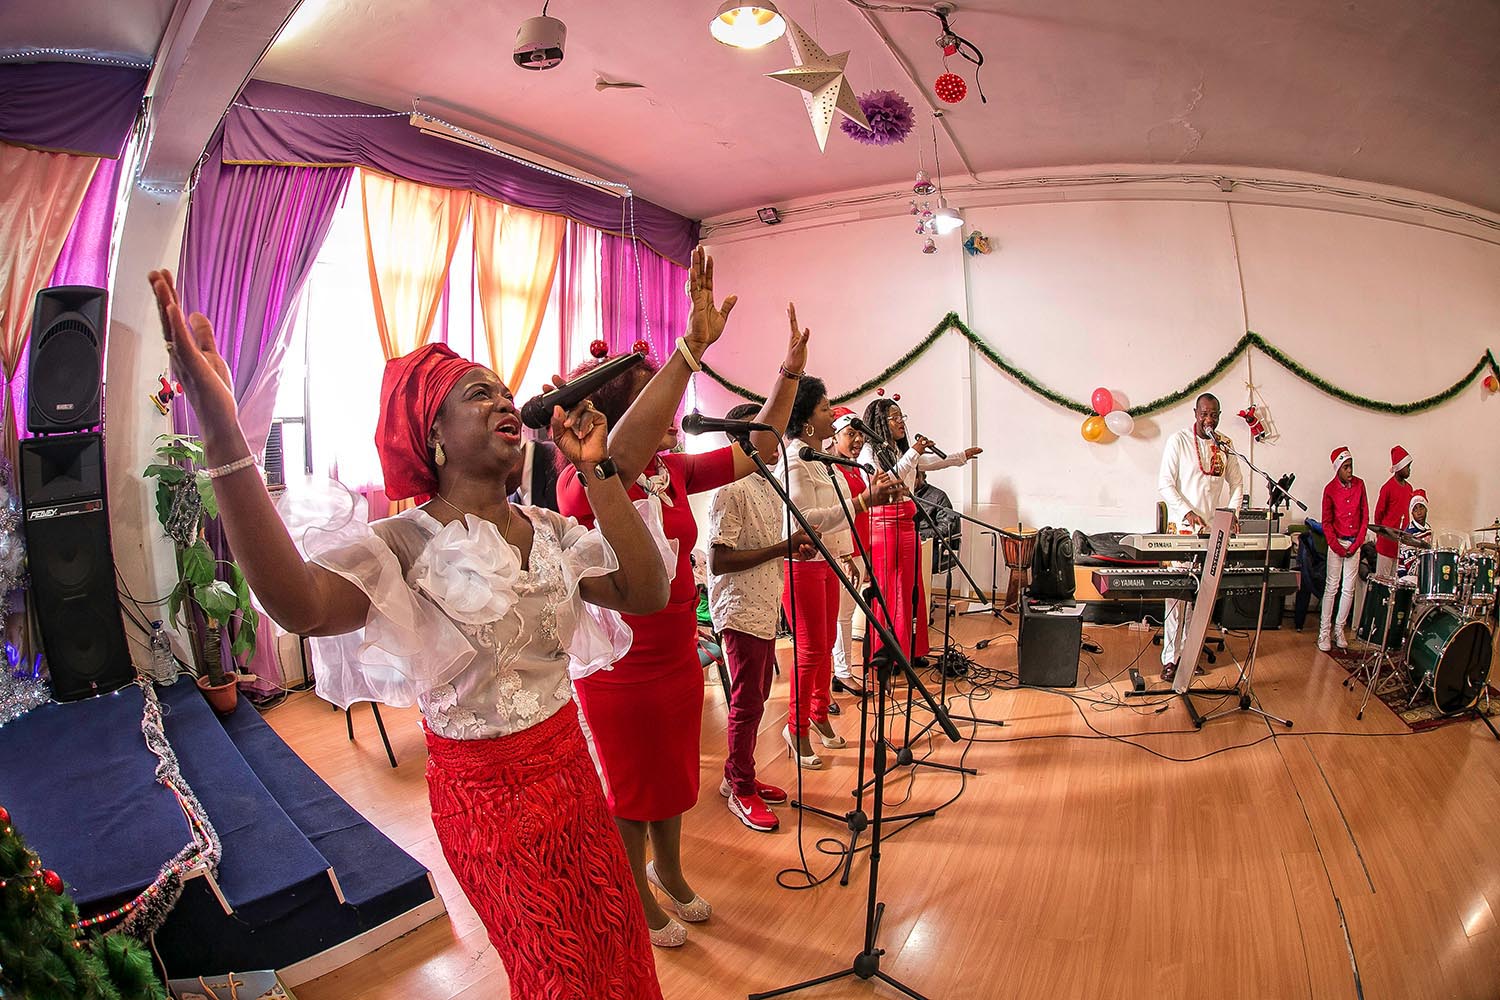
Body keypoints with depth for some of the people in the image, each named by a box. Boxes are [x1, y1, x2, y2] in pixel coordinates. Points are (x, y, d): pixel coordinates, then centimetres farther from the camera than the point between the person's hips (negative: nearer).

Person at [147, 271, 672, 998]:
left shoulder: (551, 531, -1)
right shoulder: (407, 544, -18)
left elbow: (646, 593, -13)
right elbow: (300, 605, -39)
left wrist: (598, 472, -17)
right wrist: (221, 431, -47)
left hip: (572, 769, 6)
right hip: (488, 794, -5)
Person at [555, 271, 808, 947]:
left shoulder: (674, 472, -1)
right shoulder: (584, 485, -23)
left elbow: (758, 449, 4)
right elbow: (622, 452, -46)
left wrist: (790, 372, -6)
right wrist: (693, 345, -52)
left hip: (679, 658, 7)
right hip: (619, 673, -7)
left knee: (673, 776, 25)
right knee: (631, 790, 16)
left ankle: (668, 870, 51)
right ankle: (638, 898, 42)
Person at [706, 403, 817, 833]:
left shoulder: (768, 486, 13)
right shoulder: (729, 490, -16)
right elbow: (719, 560, -22)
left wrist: (795, 548, 2)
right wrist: (783, 547, -21)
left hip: (765, 608, 9)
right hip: (741, 610, -9)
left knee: (756, 697, 16)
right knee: (747, 703, 1)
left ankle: (739, 776, 30)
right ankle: (741, 791, 17)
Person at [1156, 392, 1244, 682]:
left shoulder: (1225, 445, 9)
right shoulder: (1179, 440, -4)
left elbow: (1236, 482, 18)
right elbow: (1164, 484, -8)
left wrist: (1232, 512, 1)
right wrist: (1188, 512, -19)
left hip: (1214, 529, 4)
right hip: (1183, 528, -4)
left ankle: (1190, 650, 16)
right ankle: (1170, 657, -2)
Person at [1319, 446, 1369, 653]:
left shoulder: (1359, 484, 2)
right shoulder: (1330, 489, -7)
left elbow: (1365, 517, 5)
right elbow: (1326, 523, -3)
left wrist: (1356, 544, -2)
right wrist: (1337, 547, -10)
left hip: (1354, 543, 3)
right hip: (1337, 542, -3)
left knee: (1349, 589, 5)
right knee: (1332, 587, -3)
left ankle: (1339, 629, 15)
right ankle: (1324, 631, 0)